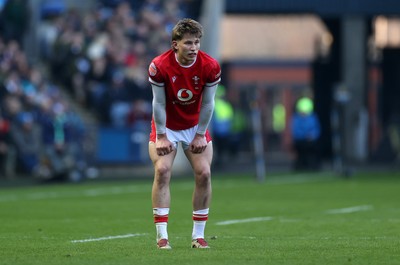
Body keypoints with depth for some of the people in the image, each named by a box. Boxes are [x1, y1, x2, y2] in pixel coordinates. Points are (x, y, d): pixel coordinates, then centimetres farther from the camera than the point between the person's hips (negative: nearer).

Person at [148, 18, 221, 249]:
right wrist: (161, 136, -14)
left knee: (204, 173, -9)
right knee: (162, 171, -17)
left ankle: (198, 235, 1)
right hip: (166, 126, -2)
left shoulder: (210, 66, -19)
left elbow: (207, 103, -10)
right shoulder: (159, 66, -23)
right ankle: (162, 236, -13)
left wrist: (200, 135, -8)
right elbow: (159, 103, -16)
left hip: (196, 126, 2)